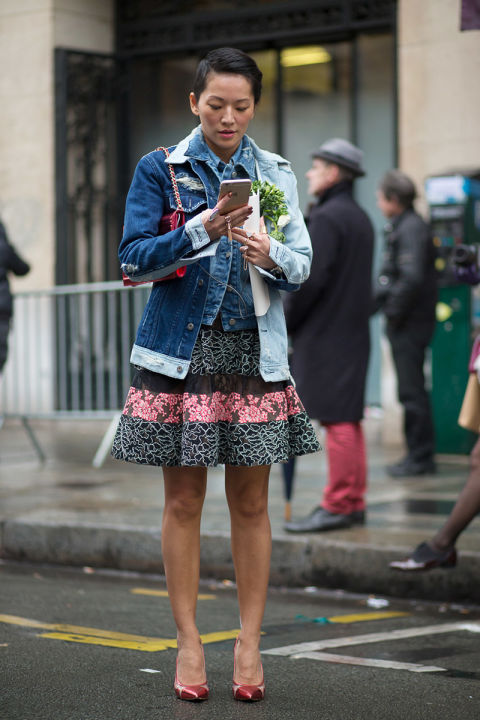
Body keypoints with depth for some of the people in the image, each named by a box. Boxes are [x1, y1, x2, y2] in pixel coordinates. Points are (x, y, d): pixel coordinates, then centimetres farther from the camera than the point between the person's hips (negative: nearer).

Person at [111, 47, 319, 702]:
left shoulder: (275, 173, 9)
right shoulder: (159, 170, 2)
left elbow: (302, 265, 4)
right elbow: (134, 259, -7)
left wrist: (271, 255, -18)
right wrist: (203, 230, -21)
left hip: (254, 352, 2)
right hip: (180, 349, -2)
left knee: (250, 502, 4)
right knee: (183, 501, 2)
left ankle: (249, 642, 13)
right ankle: (188, 642, 12)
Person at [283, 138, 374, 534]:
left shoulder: (327, 218, -14)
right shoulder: (361, 218, 16)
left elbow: (311, 279, -20)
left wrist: (283, 323, -9)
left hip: (326, 334, -9)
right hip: (354, 331, 10)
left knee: (337, 420, -7)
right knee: (349, 419, 12)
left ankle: (337, 505, -4)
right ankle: (354, 502, 16)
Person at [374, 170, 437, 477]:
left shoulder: (412, 228, -16)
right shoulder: (401, 227, 15)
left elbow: (412, 278, -26)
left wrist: (393, 311, -17)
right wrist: (383, 300, 11)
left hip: (410, 324, -10)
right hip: (404, 325, 10)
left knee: (412, 391, -5)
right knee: (411, 391, 14)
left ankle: (421, 457, 1)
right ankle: (419, 454, 20)